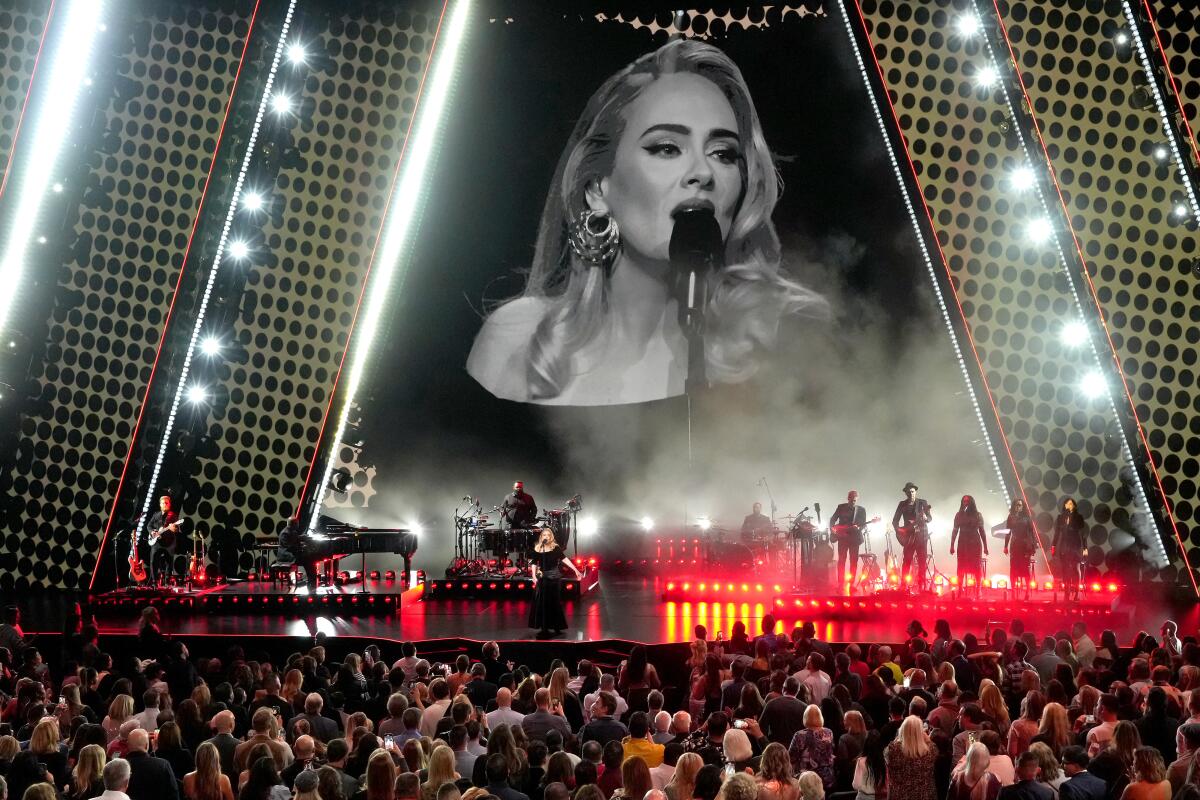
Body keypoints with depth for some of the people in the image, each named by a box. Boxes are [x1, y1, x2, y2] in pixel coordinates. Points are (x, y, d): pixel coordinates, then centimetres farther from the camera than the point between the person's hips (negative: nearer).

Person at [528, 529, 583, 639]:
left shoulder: (555, 547, -2)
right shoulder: (537, 549, 4)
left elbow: (564, 559, -6)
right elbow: (534, 563, 7)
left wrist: (576, 570, -12)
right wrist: (534, 576, -5)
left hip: (554, 577, -2)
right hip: (542, 578, 2)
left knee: (554, 602, 1)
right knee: (541, 603, 1)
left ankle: (557, 627, 10)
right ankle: (544, 627, 9)